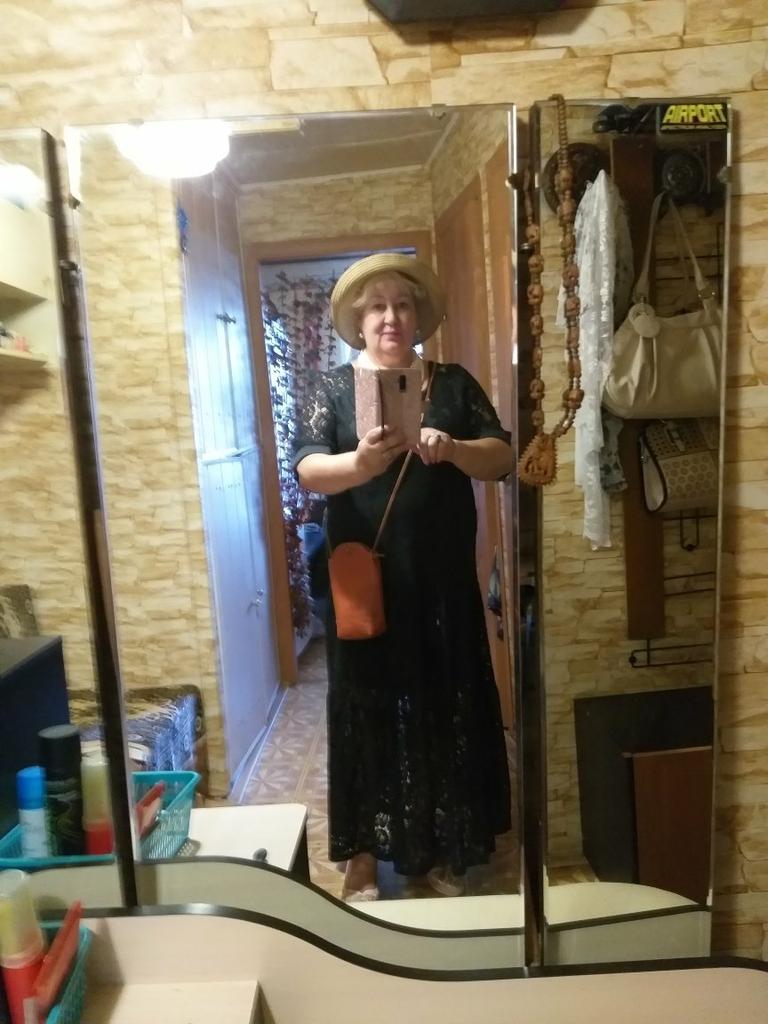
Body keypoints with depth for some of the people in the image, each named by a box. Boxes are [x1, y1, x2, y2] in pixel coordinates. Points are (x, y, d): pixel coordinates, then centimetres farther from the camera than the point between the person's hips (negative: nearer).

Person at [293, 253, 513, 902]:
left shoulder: (454, 382, 7)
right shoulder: (335, 387, 3)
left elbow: (502, 457, 0)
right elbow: (308, 470, -9)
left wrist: (454, 449, -21)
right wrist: (359, 464, -31)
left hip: (443, 580, 2)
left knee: (447, 705, 8)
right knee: (367, 706, 6)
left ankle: (442, 849, 27)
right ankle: (363, 852, 23)